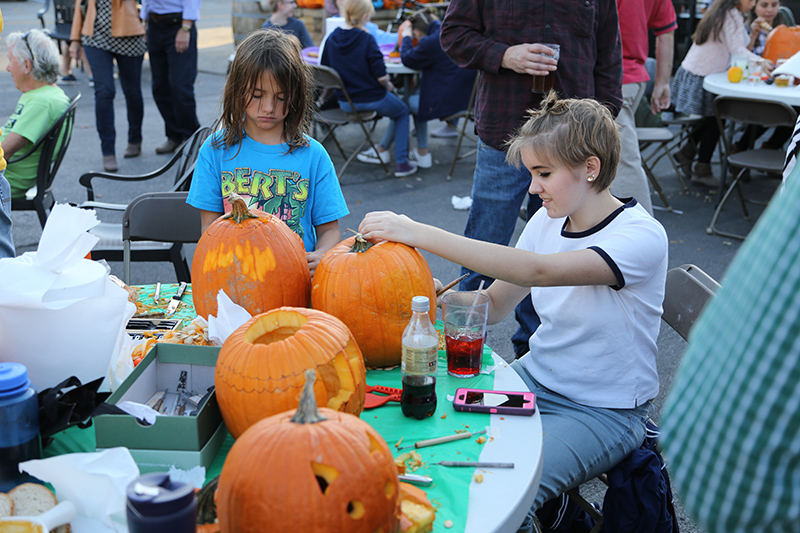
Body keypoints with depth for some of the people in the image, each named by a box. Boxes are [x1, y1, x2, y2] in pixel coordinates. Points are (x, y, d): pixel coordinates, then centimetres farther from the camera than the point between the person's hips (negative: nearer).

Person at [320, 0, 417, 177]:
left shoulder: (331, 38, -4)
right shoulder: (366, 39, -19)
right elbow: (381, 76, -19)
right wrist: (388, 86, 2)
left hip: (345, 103, 6)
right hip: (371, 99, -6)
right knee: (402, 111, 25)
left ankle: (381, 150, 28)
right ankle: (401, 163, 18)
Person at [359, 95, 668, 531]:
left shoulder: (642, 237, -21)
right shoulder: (547, 221, 1)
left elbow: (538, 270, -35)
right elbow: (494, 305, 4)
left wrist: (419, 233, -36)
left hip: (605, 411, -6)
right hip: (535, 378, 7)